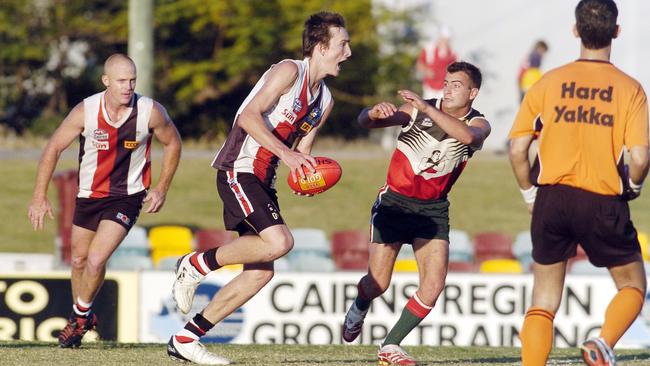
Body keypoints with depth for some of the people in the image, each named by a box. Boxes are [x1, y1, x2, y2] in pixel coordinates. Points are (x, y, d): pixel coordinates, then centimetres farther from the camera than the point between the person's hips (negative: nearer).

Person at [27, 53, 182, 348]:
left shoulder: (150, 111, -19)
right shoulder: (86, 111, -19)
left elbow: (172, 144, 1)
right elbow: (53, 149, -7)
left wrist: (161, 189, 0)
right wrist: (39, 197, -9)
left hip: (128, 197, -2)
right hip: (89, 195, 2)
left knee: (96, 260, -16)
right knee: (79, 260, 15)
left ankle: (81, 314, 12)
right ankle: (80, 318, 41)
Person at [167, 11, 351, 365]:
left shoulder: (324, 101, 16)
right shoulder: (289, 72, -10)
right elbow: (249, 116, -20)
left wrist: (307, 171, -3)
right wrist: (286, 153, -26)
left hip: (262, 181, 9)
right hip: (238, 170, -9)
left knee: (261, 272, 3)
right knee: (279, 241, -27)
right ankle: (196, 265, -8)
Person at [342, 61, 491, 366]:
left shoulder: (478, 124, -9)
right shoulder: (417, 109, -12)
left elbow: (467, 135, -35)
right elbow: (364, 122, -21)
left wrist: (426, 108, -43)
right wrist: (374, 113, -46)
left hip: (433, 209, 2)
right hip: (395, 201, -2)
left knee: (434, 284, -13)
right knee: (378, 283, -3)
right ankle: (358, 311, 34)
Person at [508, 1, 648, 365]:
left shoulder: (549, 83, 2)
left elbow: (517, 149, -1)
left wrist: (531, 195, 14)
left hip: (552, 198, 2)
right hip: (604, 204, -2)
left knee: (544, 300, 12)